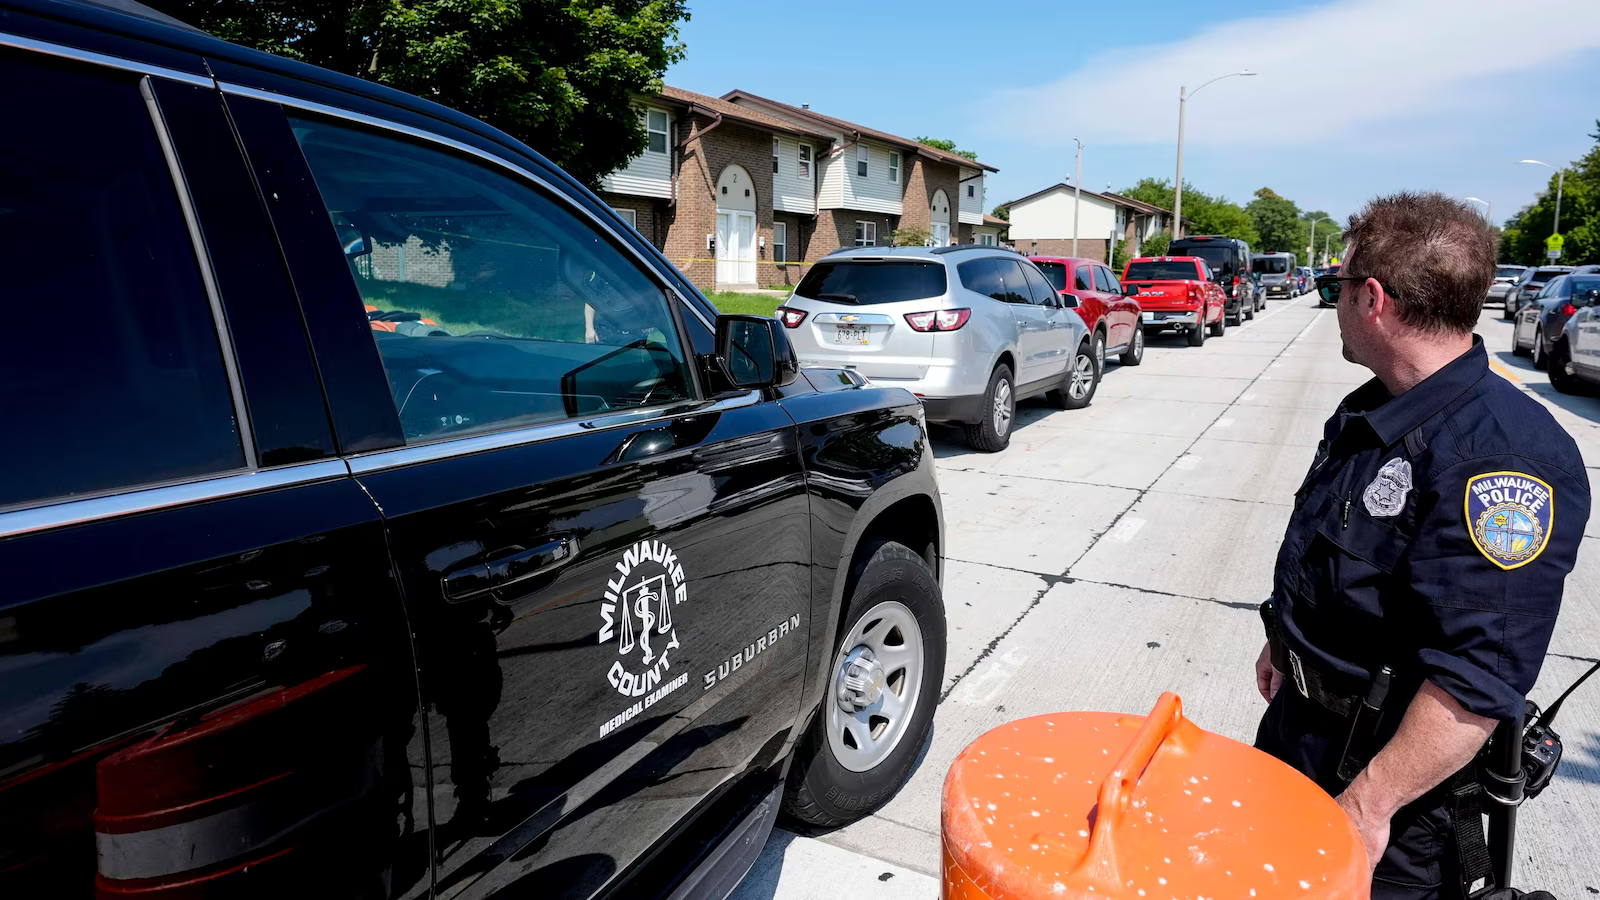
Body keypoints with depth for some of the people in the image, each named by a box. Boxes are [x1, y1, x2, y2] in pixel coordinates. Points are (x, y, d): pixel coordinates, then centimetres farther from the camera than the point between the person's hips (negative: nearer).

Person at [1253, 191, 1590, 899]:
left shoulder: (1504, 454, -29)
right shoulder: (1367, 413, 3)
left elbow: (1478, 677, -32)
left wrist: (1368, 804, -29)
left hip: (1388, 764, -8)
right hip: (1300, 721, 9)